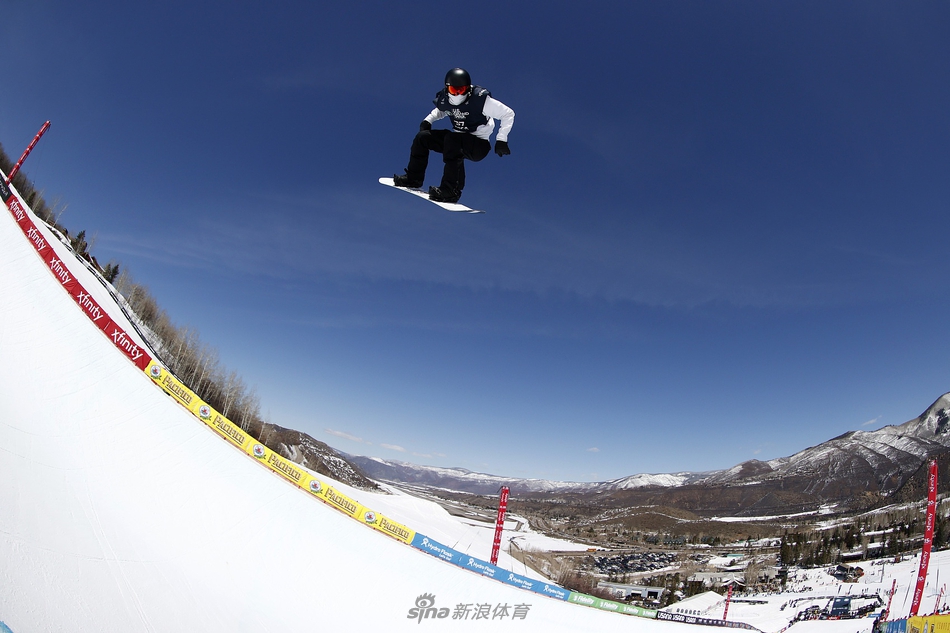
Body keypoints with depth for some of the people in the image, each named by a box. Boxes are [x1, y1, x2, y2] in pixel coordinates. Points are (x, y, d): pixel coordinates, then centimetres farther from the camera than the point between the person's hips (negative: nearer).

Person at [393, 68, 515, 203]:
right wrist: (428, 120, 3)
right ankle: (414, 178, 13)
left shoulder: (480, 99, -22)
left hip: (479, 145, -6)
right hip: (458, 139, 7)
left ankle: (451, 190, -36)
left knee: (452, 139, -35)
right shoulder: (444, 99, -4)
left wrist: (501, 139, -24)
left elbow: (508, 114, -16)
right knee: (422, 137, -1)